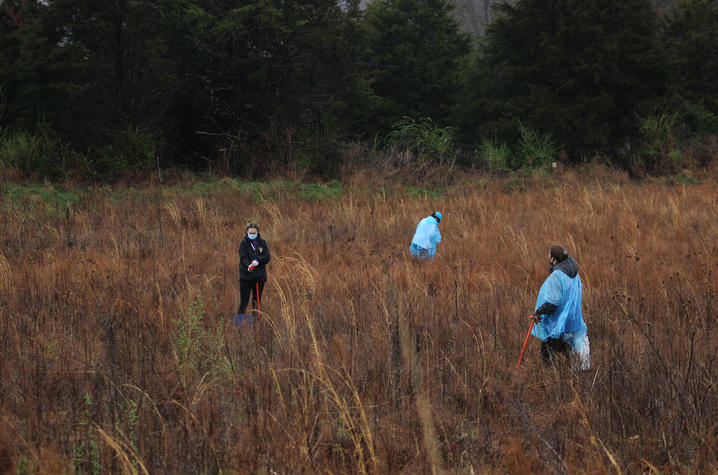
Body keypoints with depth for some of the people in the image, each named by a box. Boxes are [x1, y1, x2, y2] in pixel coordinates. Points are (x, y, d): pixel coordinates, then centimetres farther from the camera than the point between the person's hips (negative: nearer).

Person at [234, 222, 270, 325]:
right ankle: (239, 319, 0)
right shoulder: (244, 243, 1)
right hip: (246, 276, -2)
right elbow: (243, 257, -12)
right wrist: (248, 266, -33)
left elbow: (267, 258, -1)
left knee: (257, 300, 8)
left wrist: (257, 261, -21)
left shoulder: (262, 243, 8)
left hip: (259, 276, 2)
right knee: (244, 301, -5)